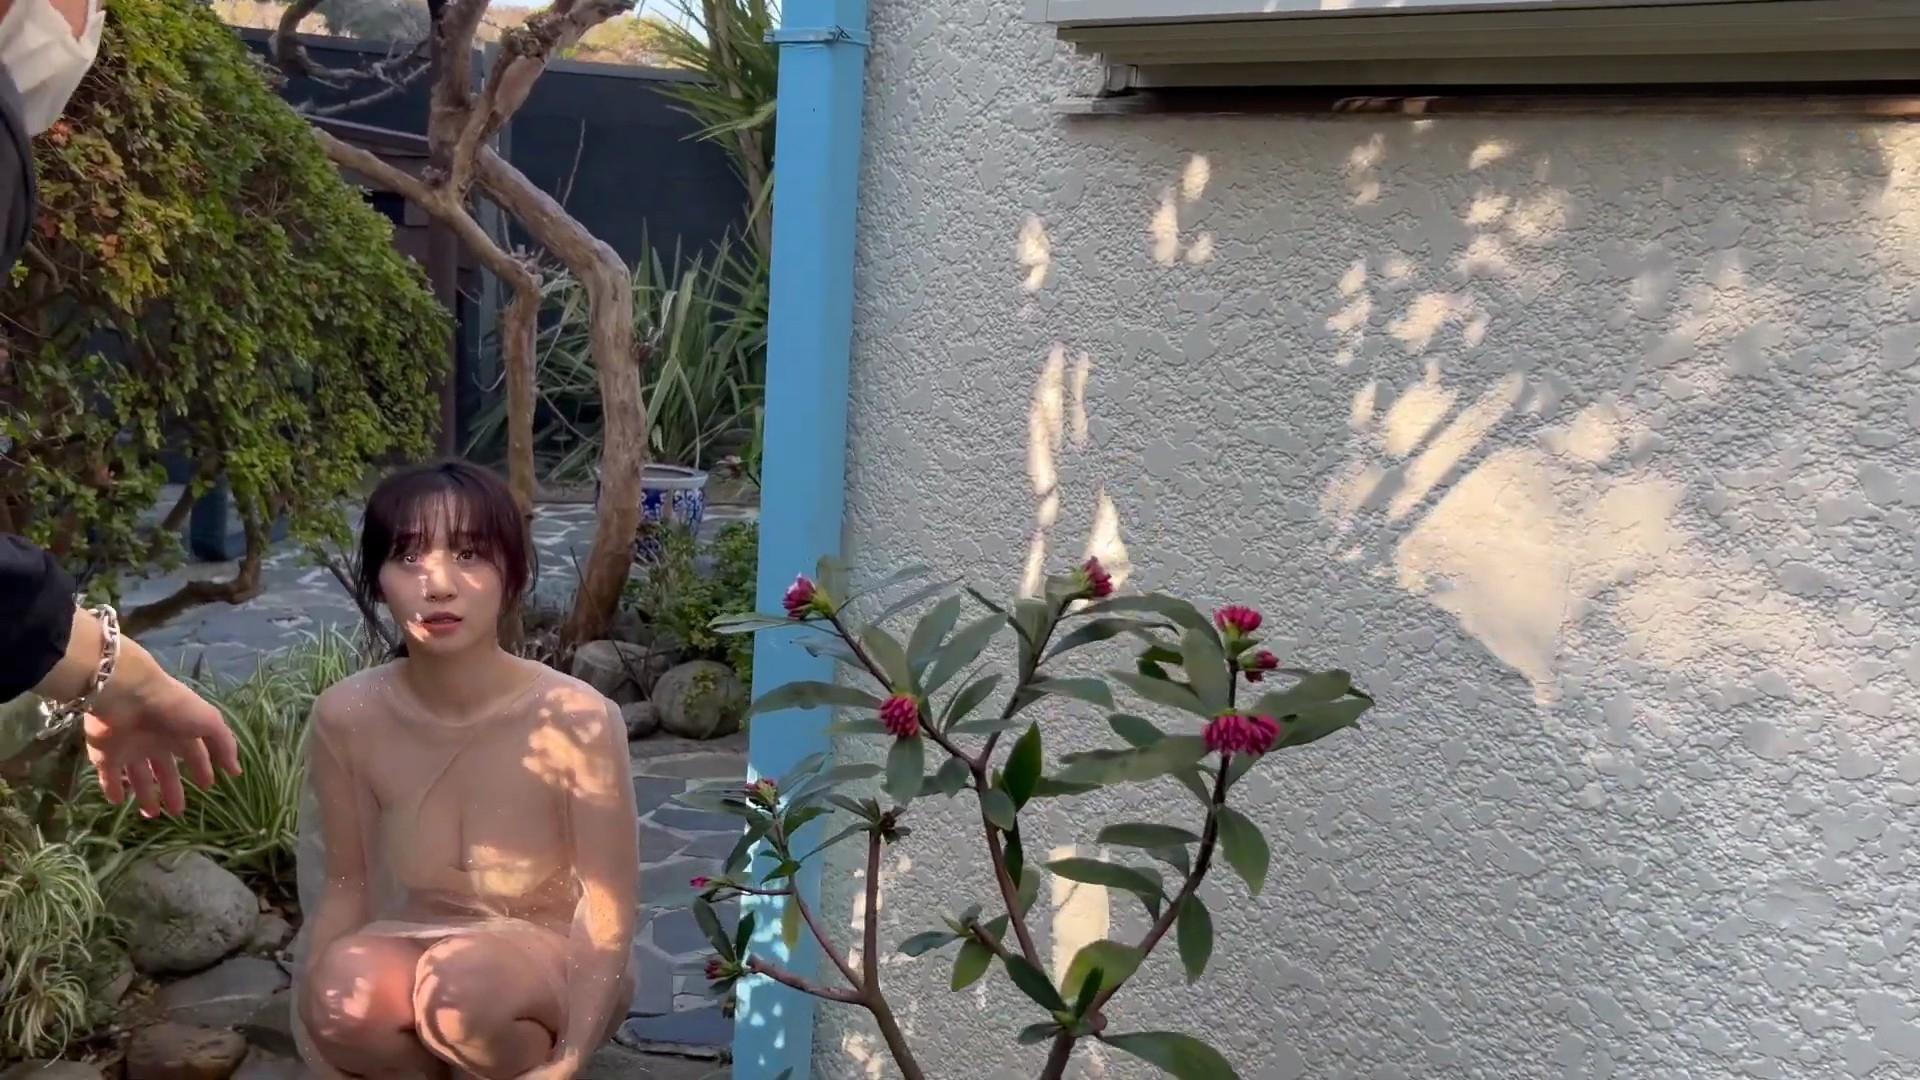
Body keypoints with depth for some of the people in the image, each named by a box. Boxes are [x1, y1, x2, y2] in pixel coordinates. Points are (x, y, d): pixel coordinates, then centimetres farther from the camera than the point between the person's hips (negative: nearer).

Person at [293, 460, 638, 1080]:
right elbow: (347, 885, -2)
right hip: (414, 958, 3)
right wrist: (314, 1026, -16)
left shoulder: (577, 718, -22)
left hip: (551, 969, -2)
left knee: (466, 978, -34)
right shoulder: (348, 716, -13)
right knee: (345, 991, -30)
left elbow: (607, 908, -16)